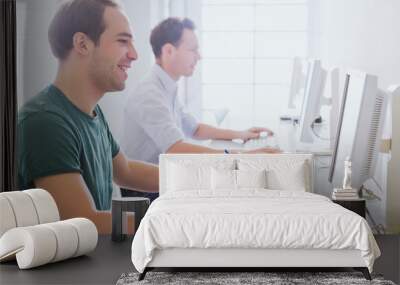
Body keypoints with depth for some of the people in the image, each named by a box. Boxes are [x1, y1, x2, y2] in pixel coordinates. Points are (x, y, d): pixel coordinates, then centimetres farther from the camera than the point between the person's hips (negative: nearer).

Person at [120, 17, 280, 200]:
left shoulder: (167, 90, 12)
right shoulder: (150, 95, -21)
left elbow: (194, 129, 26)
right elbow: (176, 150, -33)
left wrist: (240, 135, 14)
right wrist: (240, 156, -37)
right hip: (143, 193, -9)